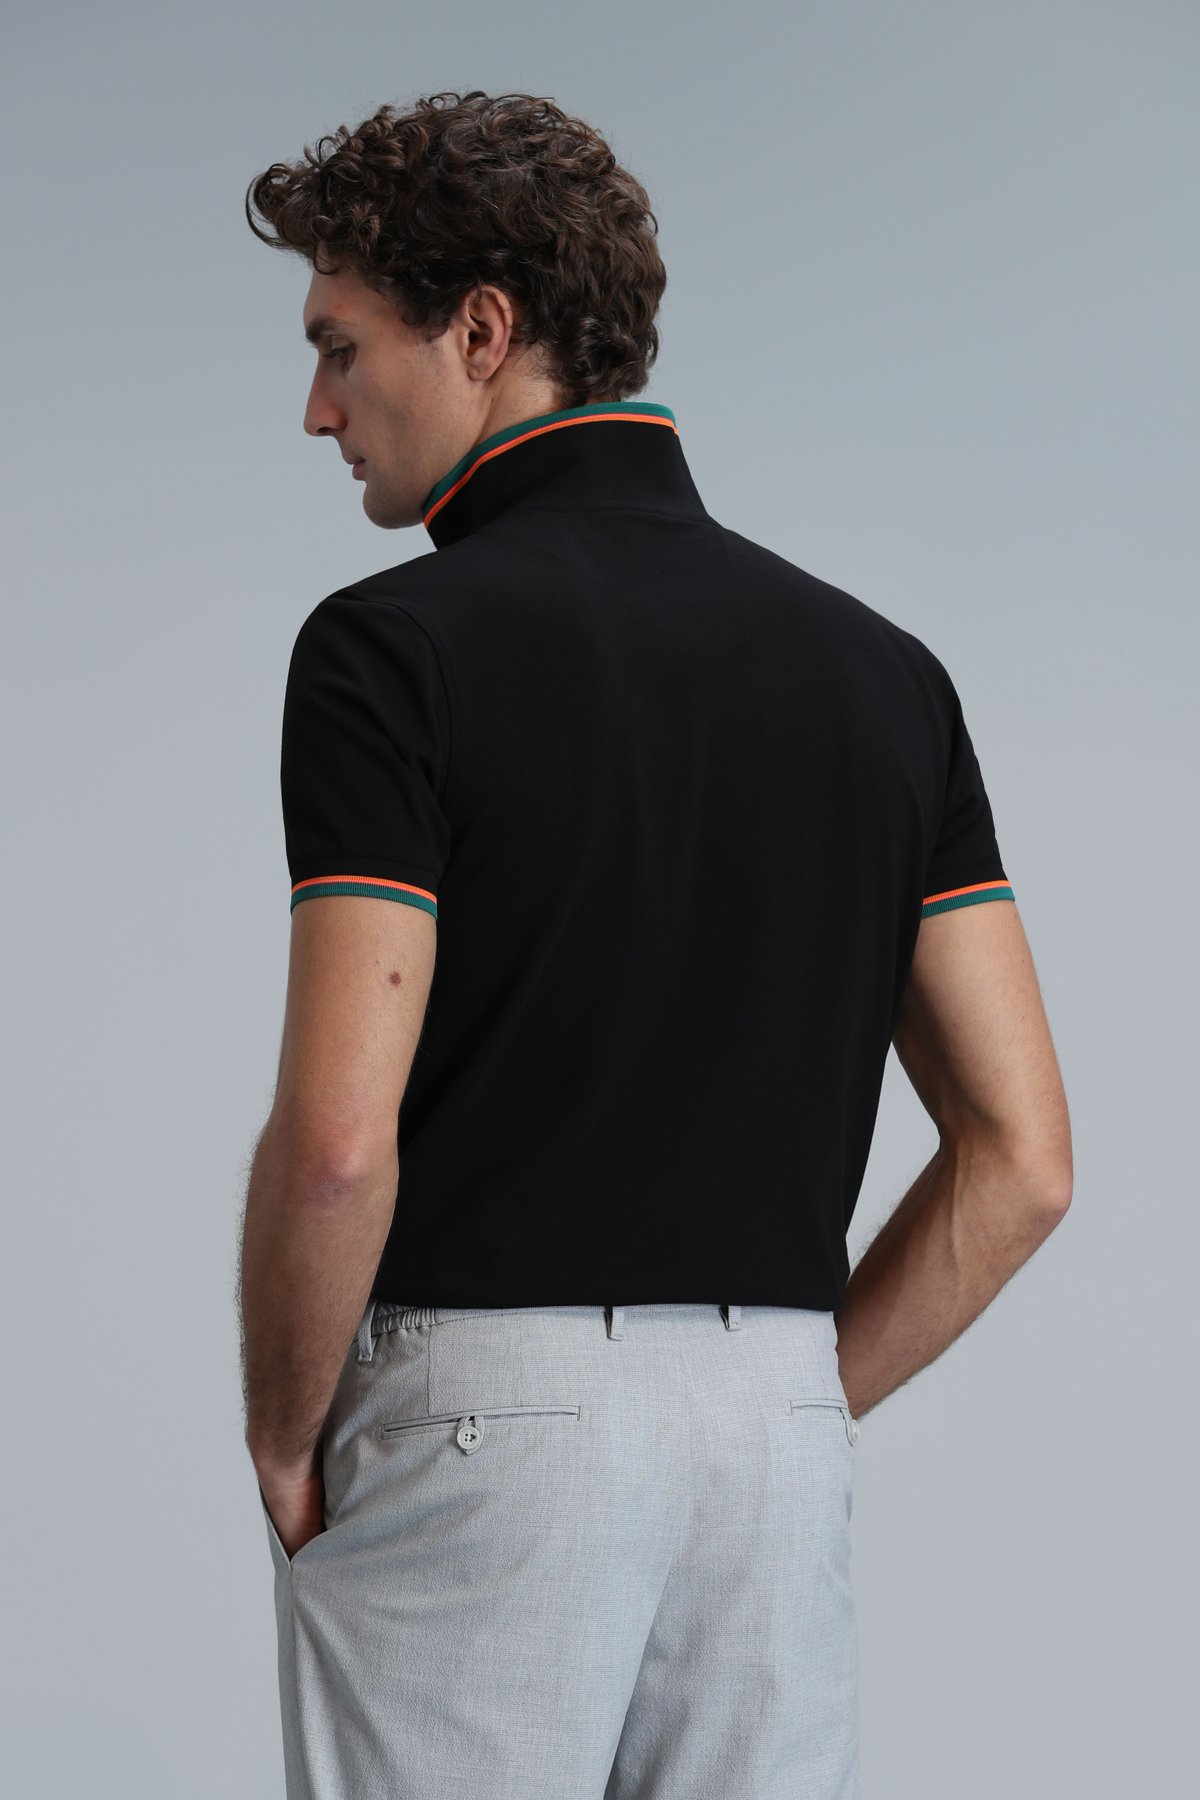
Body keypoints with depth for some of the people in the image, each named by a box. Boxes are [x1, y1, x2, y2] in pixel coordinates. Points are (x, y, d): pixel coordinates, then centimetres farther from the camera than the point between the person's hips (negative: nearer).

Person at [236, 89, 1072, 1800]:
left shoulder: (399, 649, -9)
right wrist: (793, 1405, 11)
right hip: (777, 1436, 5)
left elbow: (338, 1138, -18)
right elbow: (1020, 1157, 4)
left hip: (471, 1420, -5)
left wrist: (284, 1440, -2)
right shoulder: (879, 668, 8)